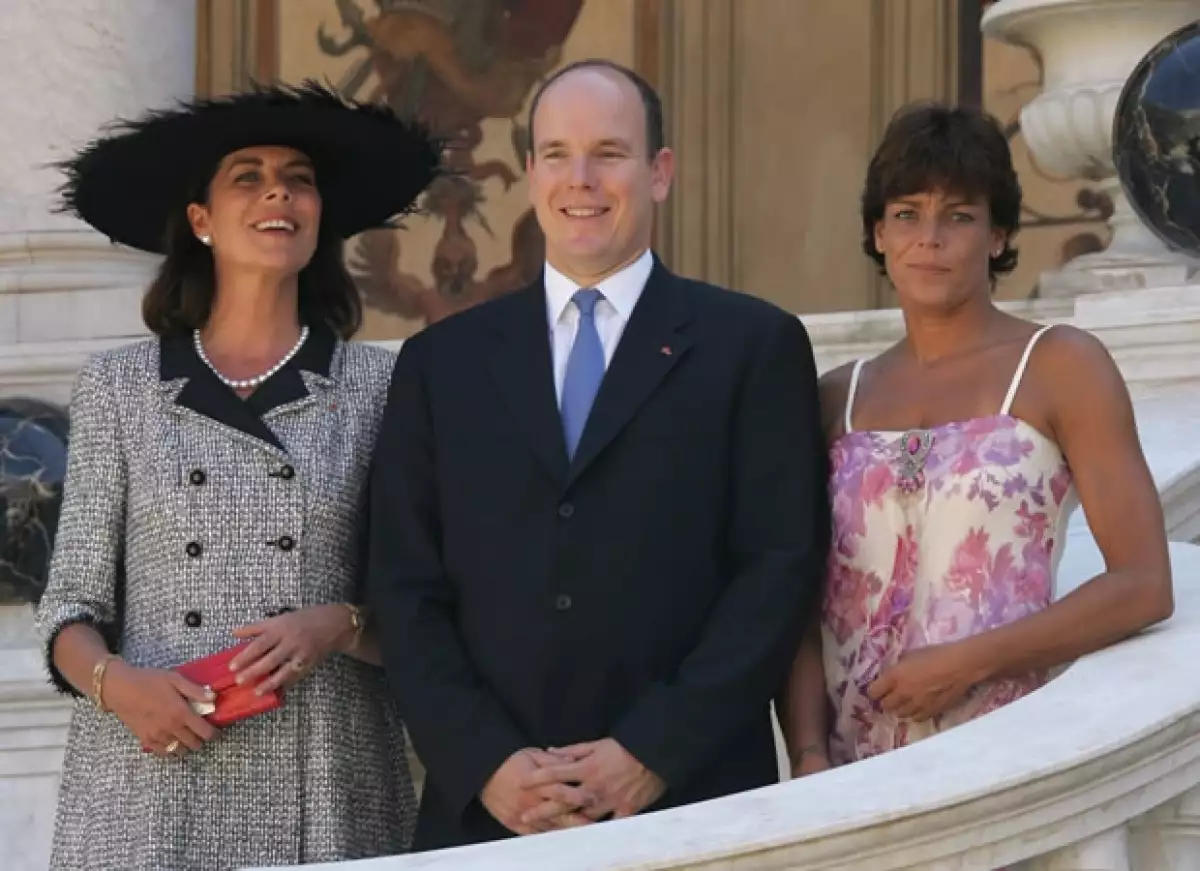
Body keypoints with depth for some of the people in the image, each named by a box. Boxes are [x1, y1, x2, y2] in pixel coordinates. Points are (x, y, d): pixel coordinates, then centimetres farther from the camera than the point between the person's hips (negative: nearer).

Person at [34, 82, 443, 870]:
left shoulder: (381, 386, 5)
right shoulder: (119, 387, 8)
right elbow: (72, 608, 7)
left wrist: (341, 626, -13)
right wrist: (115, 682, -11)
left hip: (326, 795, 0)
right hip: (150, 794, 0)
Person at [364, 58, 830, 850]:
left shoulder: (755, 345, 3)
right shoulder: (444, 362, 10)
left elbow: (782, 567, -4)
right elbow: (407, 588, 5)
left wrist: (654, 754, -12)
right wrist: (486, 763, -9)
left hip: (691, 803, -2)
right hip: (486, 809, 2)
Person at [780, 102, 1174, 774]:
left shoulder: (1061, 366, -1)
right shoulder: (838, 397, 11)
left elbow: (1144, 586, -7)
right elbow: (802, 598, 8)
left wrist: (967, 663, -13)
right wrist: (809, 756, -7)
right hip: (853, 764, 3)